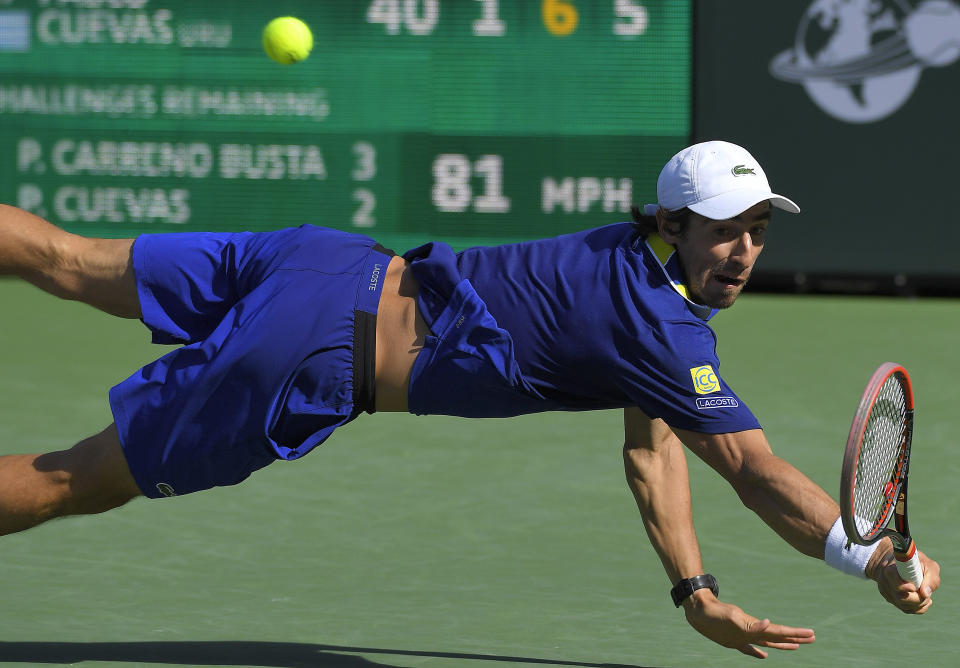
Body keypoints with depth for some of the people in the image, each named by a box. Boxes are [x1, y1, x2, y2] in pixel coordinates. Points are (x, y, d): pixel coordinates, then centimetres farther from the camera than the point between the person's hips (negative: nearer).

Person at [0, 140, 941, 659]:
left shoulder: (643, 259, 9)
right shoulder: (661, 332, -19)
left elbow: (651, 449, 11)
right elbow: (756, 472, -20)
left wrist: (695, 591, 4)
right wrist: (881, 563, -18)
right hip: (320, 354, -8)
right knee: (82, 481, -4)